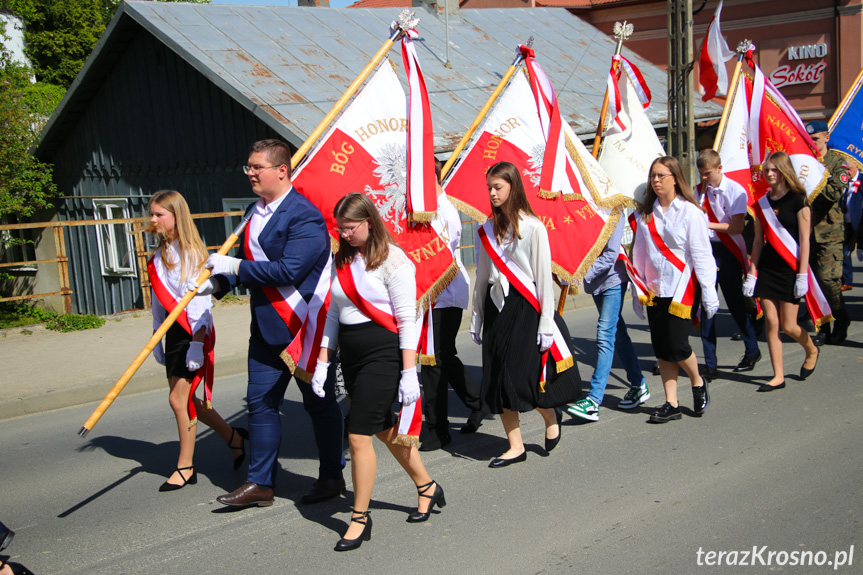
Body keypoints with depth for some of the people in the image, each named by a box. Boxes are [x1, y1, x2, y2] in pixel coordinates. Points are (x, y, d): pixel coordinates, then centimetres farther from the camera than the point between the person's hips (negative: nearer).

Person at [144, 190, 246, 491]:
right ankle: (233, 437, 30)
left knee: (179, 398, -5)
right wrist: (156, 339, 18)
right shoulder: (160, 254, 12)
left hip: (194, 332, -8)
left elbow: (198, 300, -18)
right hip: (173, 331, 8)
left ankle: (185, 467, 10)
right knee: (184, 398, 11)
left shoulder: (190, 252, -14)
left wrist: (197, 343, -22)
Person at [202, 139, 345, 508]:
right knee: (260, 402, 10)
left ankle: (332, 478, 24)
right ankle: (260, 483, 21)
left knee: (320, 404, 7)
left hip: (307, 326, -8)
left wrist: (236, 267, -20)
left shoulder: (305, 215, -17)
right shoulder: (254, 212, 11)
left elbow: (289, 270, -26)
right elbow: (249, 262, 20)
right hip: (267, 326, 8)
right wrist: (218, 282, 3)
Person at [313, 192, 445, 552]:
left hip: (382, 353, -7)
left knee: (358, 436, -7)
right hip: (351, 355, 8)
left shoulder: (392, 259, -11)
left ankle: (360, 519, 8)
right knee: (385, 431, 17)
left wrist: (409, 372, -16)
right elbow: (333, 315, 15)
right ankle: (427, 488, 37)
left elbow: (407, 320, -13)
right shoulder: (343, 260, 10)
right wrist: (323, 361, 11)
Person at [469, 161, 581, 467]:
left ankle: (551, 415, 24)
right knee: (498, 381, 4)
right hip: (495, 308, 6)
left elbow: (544, 276, -8)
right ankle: (516, 447, 15)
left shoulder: (532, 227, -7)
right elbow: (481, 277, 13)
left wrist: (546, 322, -10)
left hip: (524, 307, -5)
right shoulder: (486, 230, 9)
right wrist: (477, 319, 13)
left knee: (522, 380, -8)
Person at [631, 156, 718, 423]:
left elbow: (701, 253, -7)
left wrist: (708, 290, -8)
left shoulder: (689, 211, -7)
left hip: (681, 287, -5)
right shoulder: (645, 214, 7)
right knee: (661, 349, 5)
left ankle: (698, 383, 22)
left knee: (676, 345, -8)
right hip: (654, 289, 5)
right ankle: (671, 404, 14)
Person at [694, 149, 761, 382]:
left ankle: (752, 351, 29)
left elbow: (737, 227, -14)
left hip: (728, 251, -4)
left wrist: (708, 224, -20)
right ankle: (710, 365, 5)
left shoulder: (735, 191, -7)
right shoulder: (698, 191, 7)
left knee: (735, 303, 5)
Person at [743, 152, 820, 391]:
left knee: (788, 325, -2)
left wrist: (802, 276, -12)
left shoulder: (798, 200, -6)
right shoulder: (762, 203, 8)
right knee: (770, 321, 0)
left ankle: (811, 351, 30)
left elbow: (804, 240, -8)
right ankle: (778, 376, 7)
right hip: (767, 268, 4)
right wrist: (752, 273, 6)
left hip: (790, 269, -4)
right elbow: (758, 241, 10)